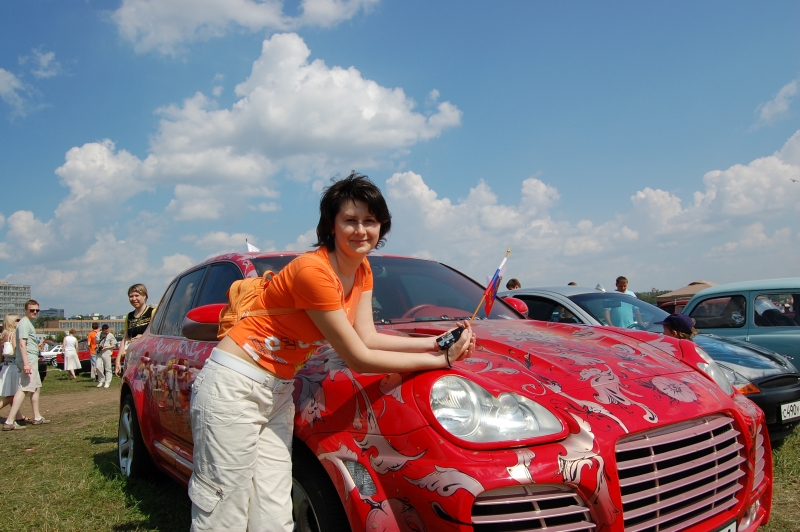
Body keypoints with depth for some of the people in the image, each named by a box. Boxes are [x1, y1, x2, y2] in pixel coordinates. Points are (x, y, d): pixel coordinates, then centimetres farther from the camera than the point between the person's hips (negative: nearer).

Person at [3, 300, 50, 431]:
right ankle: (9, 422, -17)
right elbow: (22, 344, -22)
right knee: (23, 389, -14)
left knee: (36, 387, 18)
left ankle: (37, 418, 26)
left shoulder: (28, 323, 19)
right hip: (28, 361, -11)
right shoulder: (24, 323, -13)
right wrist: (26, 363, -28)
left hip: (31, 361, 11)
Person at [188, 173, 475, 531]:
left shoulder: (362, 270, 4)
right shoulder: (313, 270, -24)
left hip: (278, 392, 8)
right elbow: (358, 358, -21)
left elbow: (368, 337, -1)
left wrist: (436, 343, -11)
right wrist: (441, 361, -15)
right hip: (234, 389, -8)